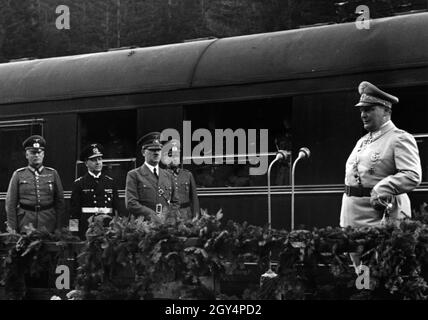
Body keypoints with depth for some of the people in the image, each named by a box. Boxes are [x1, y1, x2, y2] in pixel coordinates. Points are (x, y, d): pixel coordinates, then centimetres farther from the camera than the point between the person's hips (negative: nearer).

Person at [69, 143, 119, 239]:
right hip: (86, 230, -2)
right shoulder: (79, 184, 3)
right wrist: (74, 234, -5)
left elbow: (116, 208, 12)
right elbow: (74, 212, 1)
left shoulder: (111, 182, 12)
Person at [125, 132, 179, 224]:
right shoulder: (134, 175, 5)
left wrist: (170, 218, 3)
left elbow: (175, 202, 22)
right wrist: (153, 216, -11)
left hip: (166, 224, 3)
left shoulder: (167, 176, 19)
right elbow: (130, 204, -4)